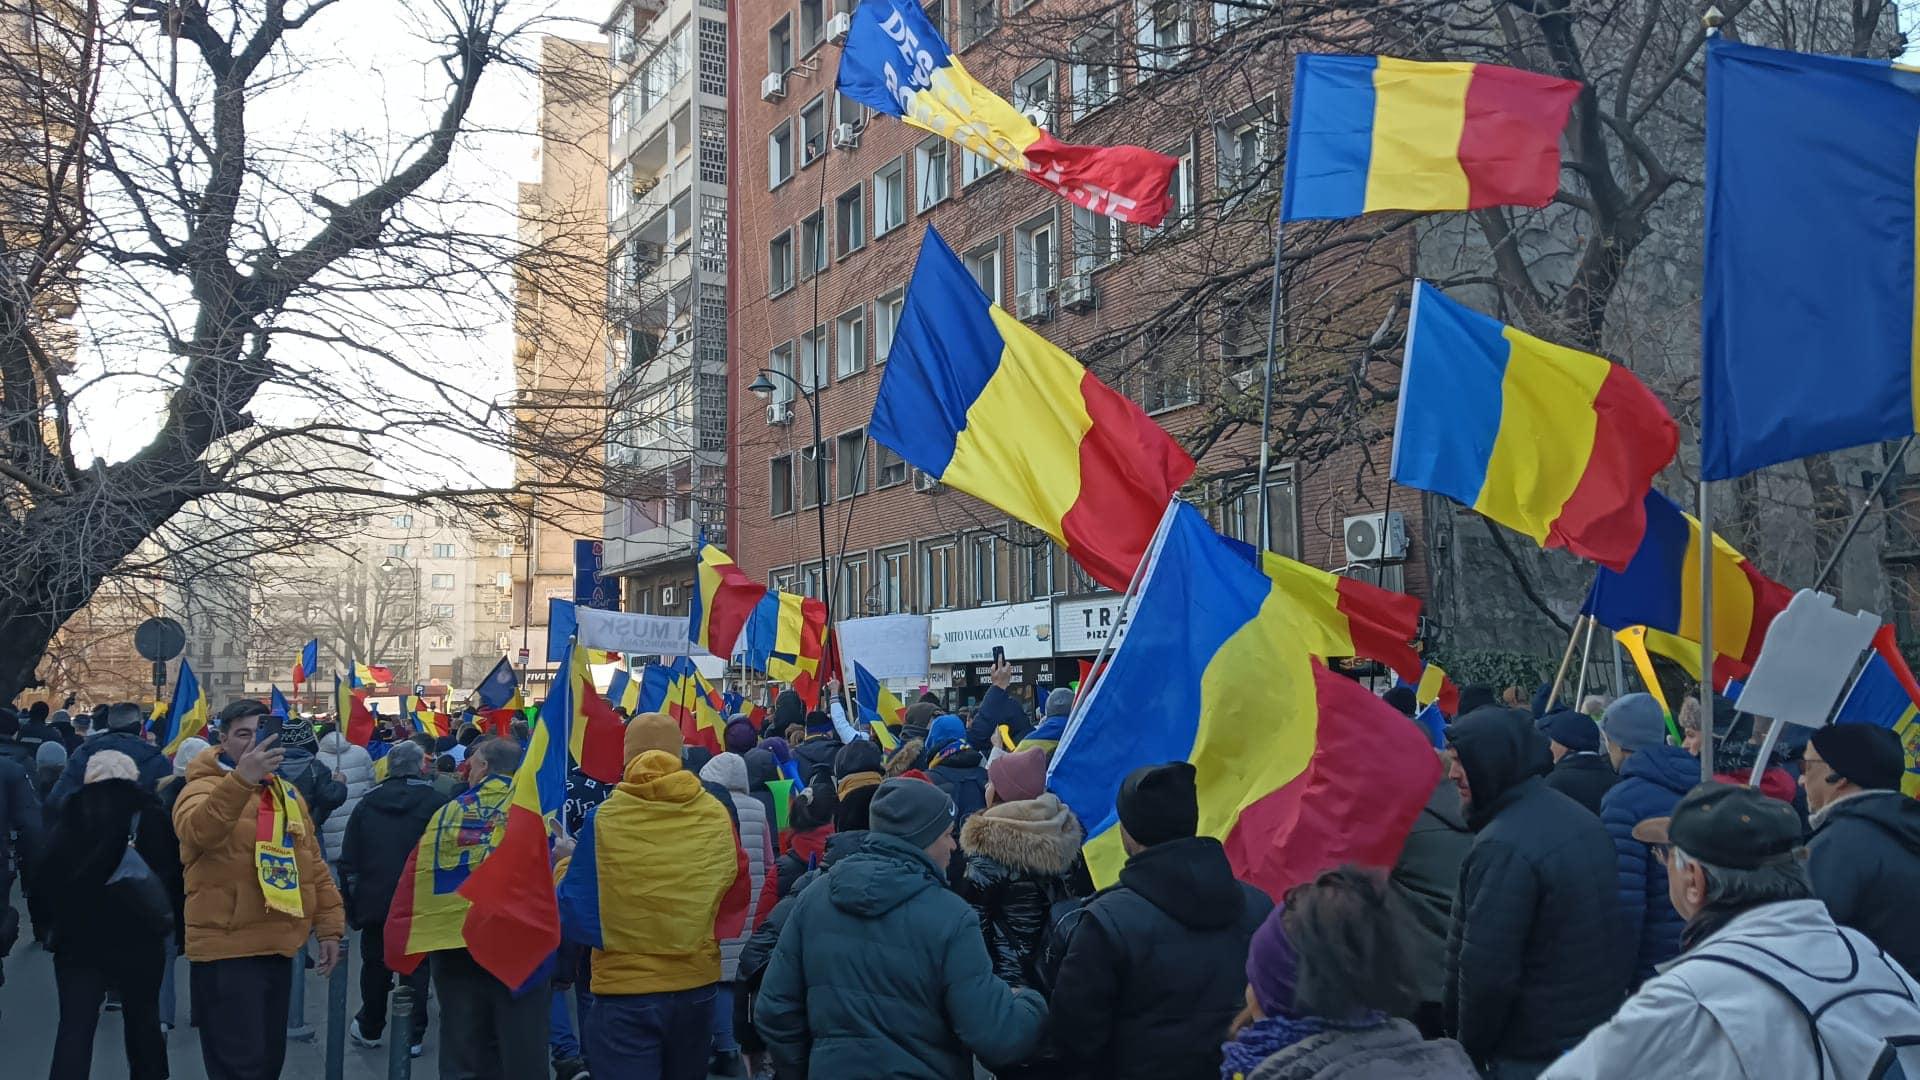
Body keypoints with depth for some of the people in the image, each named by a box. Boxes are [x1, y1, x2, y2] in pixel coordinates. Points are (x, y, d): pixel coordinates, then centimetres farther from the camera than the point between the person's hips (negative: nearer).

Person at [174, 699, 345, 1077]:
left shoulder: (288, 794, 14)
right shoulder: (204, 787, -8)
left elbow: (313, 866, 19)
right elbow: (197, 832, -32)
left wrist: (329, 927, 14)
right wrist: (241, 778, -44)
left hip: (278, 948, 7)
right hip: (227, 950, -7)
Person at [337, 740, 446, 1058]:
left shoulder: (367, 803, 4)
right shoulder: (436, 802, -8)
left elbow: (348, 858, 6)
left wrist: (351, 901, 12)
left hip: (375, 900, 3)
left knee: (375, 964, 17)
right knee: (415, 967, 6)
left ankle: (369, 1029, 28)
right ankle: (412, 1036, 7)